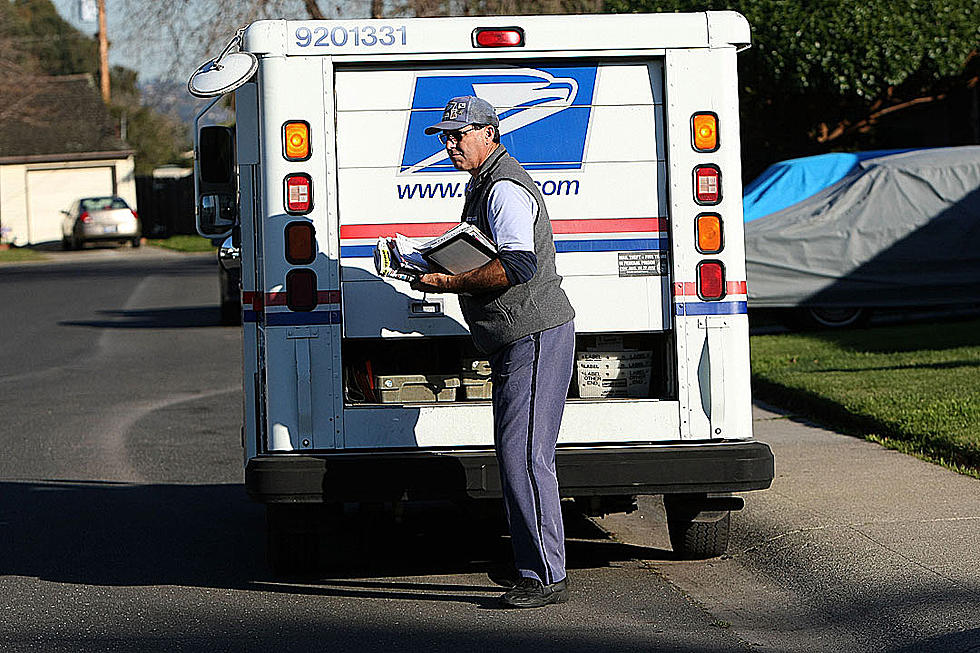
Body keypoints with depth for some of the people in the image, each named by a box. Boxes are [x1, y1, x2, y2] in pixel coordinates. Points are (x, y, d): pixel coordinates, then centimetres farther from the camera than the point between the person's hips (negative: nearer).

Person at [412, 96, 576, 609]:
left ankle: (546, 577, -14)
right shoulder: (482, 184, 19)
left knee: (524, 455, -14)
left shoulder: (505, 189, -16)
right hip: (517, 342, 11)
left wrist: (451, 284, -22)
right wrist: (442, 269, 13)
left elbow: (518, 266, -28)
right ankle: (531, 565, 23)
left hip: (535, 336, -11)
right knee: (516, 452, 15)